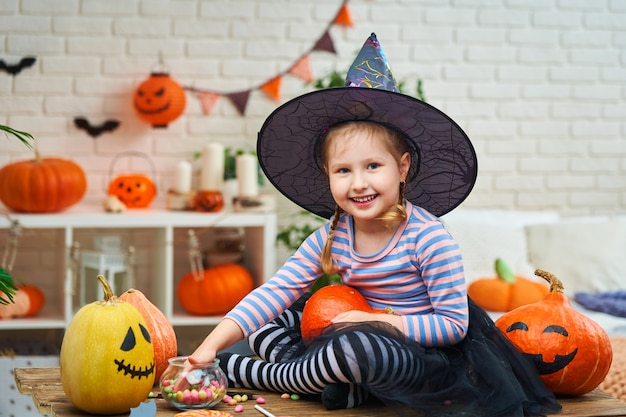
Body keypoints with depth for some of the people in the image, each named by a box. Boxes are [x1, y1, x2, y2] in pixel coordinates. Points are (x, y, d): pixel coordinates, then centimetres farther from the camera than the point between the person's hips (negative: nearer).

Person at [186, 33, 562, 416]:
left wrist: (383, 322, -25)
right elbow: (276, 291, -10)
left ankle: (264, 375, -12)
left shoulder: (428, 238, -20)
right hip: (373, 337, 7)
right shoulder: (332, 237, -3)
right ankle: (347, 385, -18)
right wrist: (211, 346, -20)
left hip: (431, 356, -6)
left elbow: (454, 325, -16)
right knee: (267, 321, 0)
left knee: (355, 345, -38)